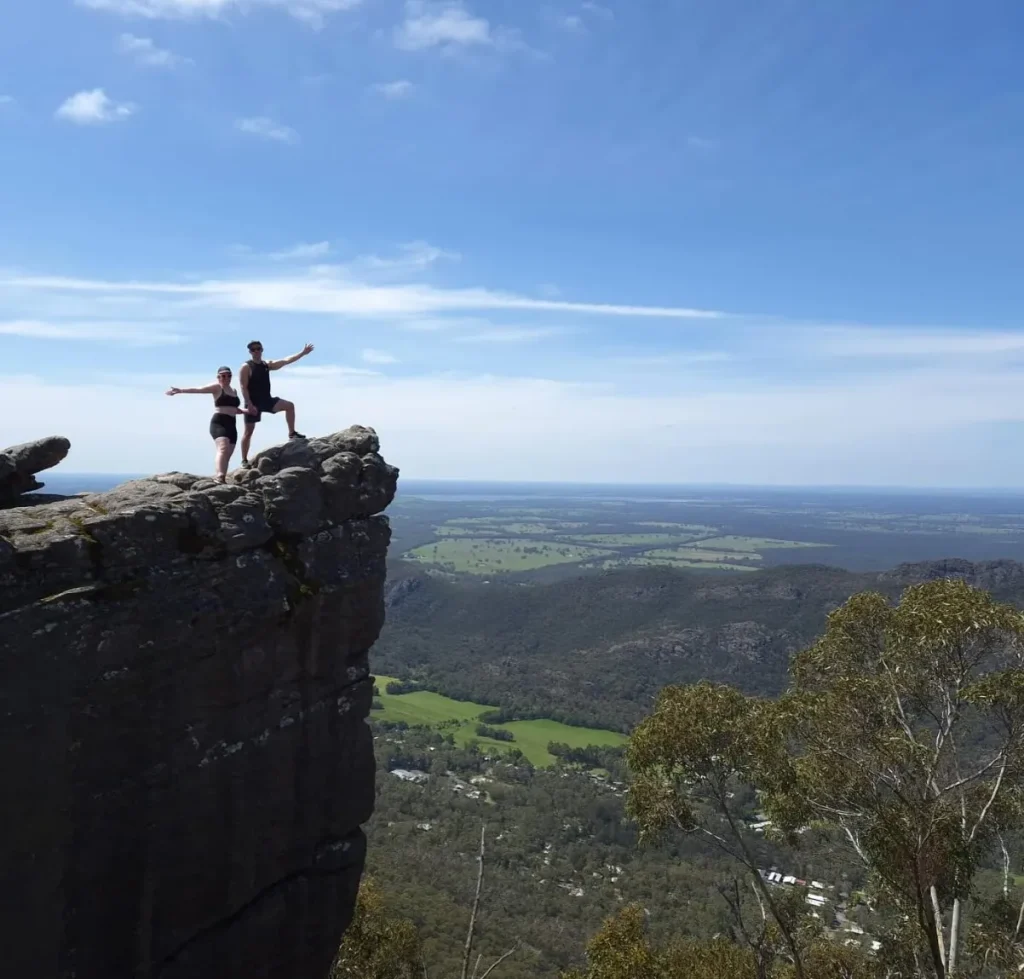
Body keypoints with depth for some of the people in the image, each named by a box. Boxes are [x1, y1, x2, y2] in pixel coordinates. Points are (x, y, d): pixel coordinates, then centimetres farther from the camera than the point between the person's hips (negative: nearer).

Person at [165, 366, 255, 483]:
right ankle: (219, 477, -42)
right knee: (223, 448, -28)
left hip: (231, 425, 8)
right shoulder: (216, 387, 1)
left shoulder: (234, 391, 23)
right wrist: (180, 390, -23)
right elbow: (198, 389, -11)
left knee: (228, 455, 4)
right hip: (219, 423, -8)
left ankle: (221, 478, 8)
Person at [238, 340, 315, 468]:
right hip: (253, 402, -5)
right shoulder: (246, 367, -10)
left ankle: (292, 433, -1)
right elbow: (244, 388, -15)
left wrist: (302, 353, -2)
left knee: (289, 405, -11)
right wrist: (249, 404, -23)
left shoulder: (267, 364, 8)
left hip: (267, 400, 6)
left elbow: (286, 361, 5)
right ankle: (244, 460, 6)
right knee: (249, 431, -1)